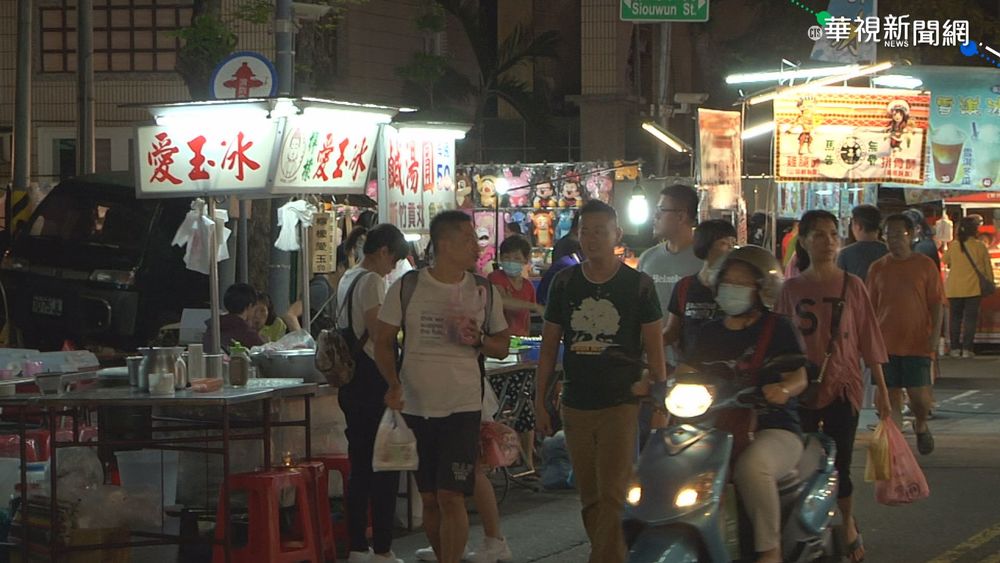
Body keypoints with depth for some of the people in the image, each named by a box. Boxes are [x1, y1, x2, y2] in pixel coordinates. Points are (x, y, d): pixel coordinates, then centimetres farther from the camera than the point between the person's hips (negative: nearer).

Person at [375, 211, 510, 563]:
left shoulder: (484, 293, 4)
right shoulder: (406, 288, 0)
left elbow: (503, 347, 12)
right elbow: (383, 342, 4)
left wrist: (479, 340, -11)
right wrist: (393, 384, -12)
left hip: (462, 408, -1)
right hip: (415, 408, 1)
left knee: (451, 498, -11)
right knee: (429, 500, 10)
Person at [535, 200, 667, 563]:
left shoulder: (638, 285, -1)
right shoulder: (565, 283, 8)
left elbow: (654, 348, 1)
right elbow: (549, 345, 12)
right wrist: (539, 401, 8)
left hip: (621, 405, -4)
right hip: (576, 407, 4)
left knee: (612, 498, -10)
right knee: (589, 499, 9)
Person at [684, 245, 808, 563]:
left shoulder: (778, 329, 2)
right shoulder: (709, 333, 19)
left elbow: (799, 377, -8)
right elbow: (686, 371, 14)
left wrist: (784, 389, -31)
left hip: (773, 429, -6)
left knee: (752, 467, -39)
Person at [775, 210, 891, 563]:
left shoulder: (852, 286, 1)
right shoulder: (792, 289, 4)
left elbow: (868, 337, 3)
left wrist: (881, 386, 2)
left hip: (842, 386, -1)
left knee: (839, 463, 0)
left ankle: (848, 524, 23)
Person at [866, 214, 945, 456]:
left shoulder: (925, 265, 1)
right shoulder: (878, 268, 7)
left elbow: (936, 303, 1)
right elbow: (871, 307, 12)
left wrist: (934, 335, -9)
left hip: (918, 343, -2)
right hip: (886, 343, 2)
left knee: (918, 393, -5)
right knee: (891, 394, 2)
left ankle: (921, 426, 26)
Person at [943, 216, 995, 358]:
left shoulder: (953, 247, -2)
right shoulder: (980, 247, -7)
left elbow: (945, 261, 15)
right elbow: (987, 267, 0)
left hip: (954, 289, 2)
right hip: (973, 288, -2)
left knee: (955, 316, 10)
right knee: (971, 317, 1)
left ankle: (955, 348, 10)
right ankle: (967, 349, -3)